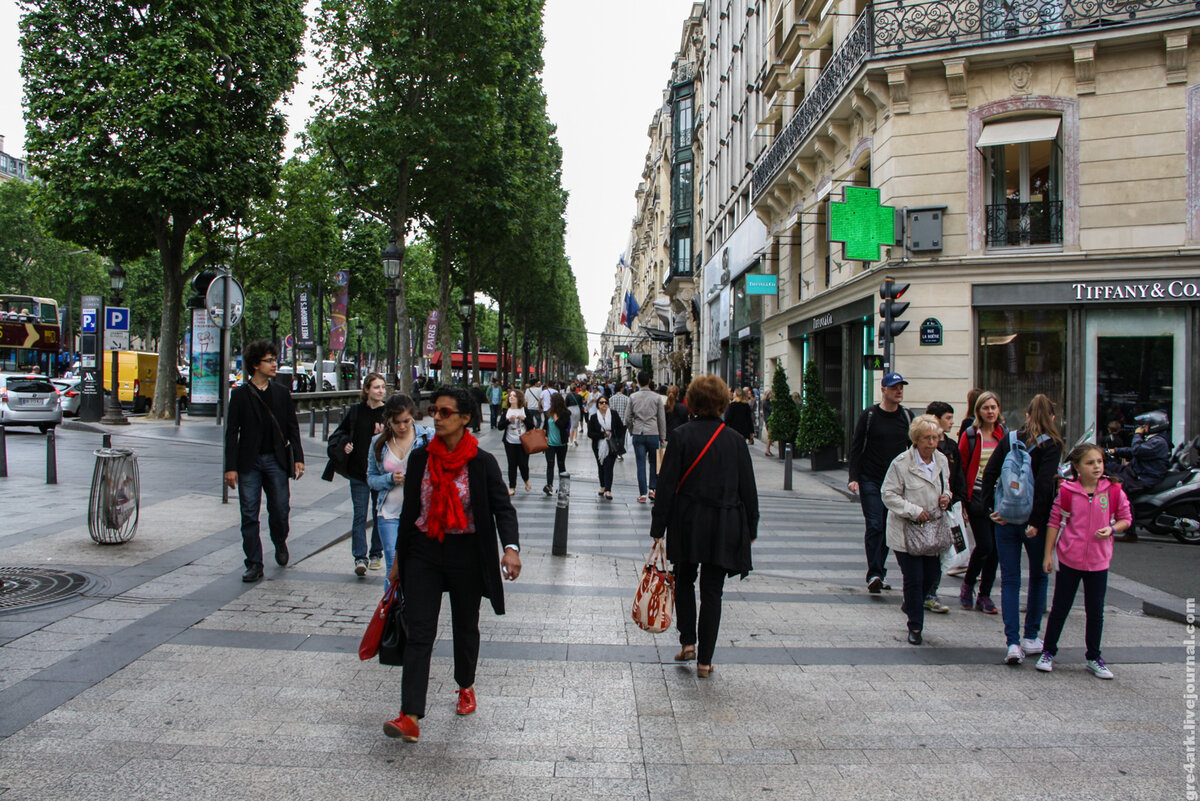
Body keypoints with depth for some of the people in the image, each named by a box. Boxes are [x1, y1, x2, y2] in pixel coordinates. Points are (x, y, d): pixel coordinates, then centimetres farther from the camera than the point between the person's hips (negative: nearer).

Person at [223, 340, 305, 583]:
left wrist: (298, 458, 0)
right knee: (249, 515, 1)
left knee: (280, 510, 1)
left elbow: (292, 427, 10)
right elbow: (232, 432, 0)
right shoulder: (240, 395, 2)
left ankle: (280, 543, 31)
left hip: (276, 461, 1)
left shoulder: (282, 393, 8)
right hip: (249, 463, -1)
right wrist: (230, 467, -6)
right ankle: (254, 564, 9)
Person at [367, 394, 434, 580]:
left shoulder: (428, 437, -2)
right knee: (394, 569, 0)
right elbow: (371, 478, 11)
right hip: (389, 514, 2)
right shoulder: (379, 443, 6)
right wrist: (390, 479, -9)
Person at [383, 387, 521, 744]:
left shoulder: (482, 463, -7)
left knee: (466, 626, 16)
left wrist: (511, 547, -26)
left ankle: (466, 686, 41)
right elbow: (409, 510, 9)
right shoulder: (420, 459, 2)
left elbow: (503, 507, -9)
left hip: (466, 554, -1)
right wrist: (399, 559, 12)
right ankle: (410, 717, -7)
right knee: (419, 633, -5)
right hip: (423, 553, 2)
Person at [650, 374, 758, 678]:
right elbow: (748, 488, 3)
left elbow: (667, 483, -7)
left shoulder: (682, 435, -7)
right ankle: (704, 660, 11)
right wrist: (750, 529, 13)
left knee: (684, 579, 21)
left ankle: (688, 641, 15)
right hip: (726, 525, 1)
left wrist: (658, 527, -1)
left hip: (688, 521, -1)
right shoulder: (735, 439, -1)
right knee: (712, 590, 7)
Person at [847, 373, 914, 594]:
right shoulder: (869, 415, -3)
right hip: (871, 481, -4)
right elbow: (856, 447, -2)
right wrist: (853, 478, -10)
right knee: (875, 526, -10)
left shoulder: (907, 416, 8)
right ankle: (875, 575, -7)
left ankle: (879, 572, 19)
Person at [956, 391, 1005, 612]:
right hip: (977, 497, -4)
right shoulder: (970, 435, -1)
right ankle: (967, 584, 16)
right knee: (985, 545, -9)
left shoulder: (1005, 435, 8)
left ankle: (984, 595, 15)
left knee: (996, 548, 3)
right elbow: (961, 468, -1)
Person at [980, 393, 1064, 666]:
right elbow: (1044, 484, -17)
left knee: (1009, 579, 6)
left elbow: (988, 474, -2)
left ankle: (1013, 643, -1)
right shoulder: (1052, 444, -6)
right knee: (1038, 576, 16)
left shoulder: (1009, 439, 5)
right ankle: (1031, 638, 22)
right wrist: (1036, 521, -17)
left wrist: (992, 508, 0)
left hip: (1005, 518, 2)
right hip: (1032, 519, -2)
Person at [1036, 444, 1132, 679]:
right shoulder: (1067, 491, -7)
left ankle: (1094, 658, 26)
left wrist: (1112, 529, -14)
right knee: (1060, 608, 7)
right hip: (1069, 559, -1)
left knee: (1095, 612, 10)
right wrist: (1048, 554, -1)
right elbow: (1054, 522, -1)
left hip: (1098, 561, 1)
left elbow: (1126, 518, 7)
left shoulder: (1114, 491, -4)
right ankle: (1048, 652, 21)